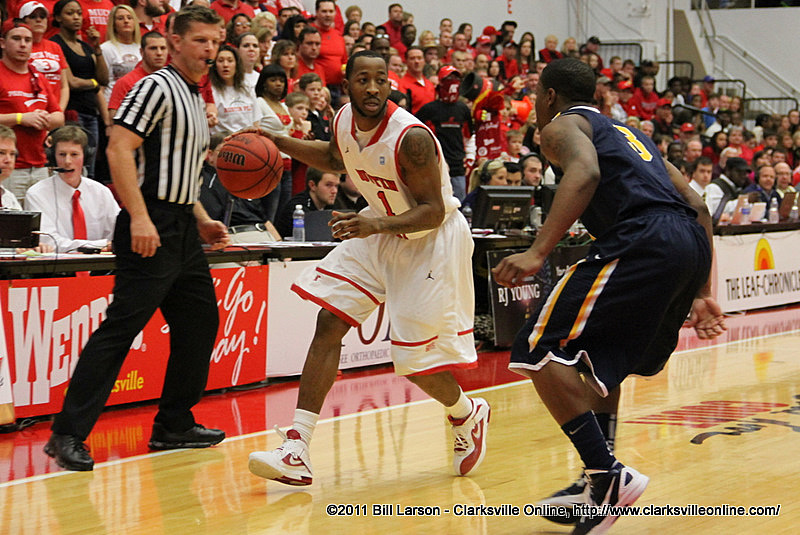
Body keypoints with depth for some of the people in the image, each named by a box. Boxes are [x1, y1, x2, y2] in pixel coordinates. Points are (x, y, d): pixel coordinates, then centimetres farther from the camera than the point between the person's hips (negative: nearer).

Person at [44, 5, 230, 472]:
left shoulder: (196, 100, 20)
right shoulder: (157, 87, -8)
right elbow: (120, 149, -19)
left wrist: (201, 221, 20)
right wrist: (140, 217, -26)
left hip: (182, 230, 10)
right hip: (152, 228, -10)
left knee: (199, 324, 13)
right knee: (121, 327, -14)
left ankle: (174, 426, 23)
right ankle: (69, 434, -14)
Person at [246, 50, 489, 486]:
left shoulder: (410, 136, -28)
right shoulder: (344, 121, -7)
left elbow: (433, 211, -26)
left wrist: (375, 226, -40)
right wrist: (278, 143, 5)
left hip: (431, 240, -7)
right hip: (379, 230, 7)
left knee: (415, 360, -4)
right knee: (329, 323, -8)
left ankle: (468, 415, 31)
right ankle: (297, 451, -11)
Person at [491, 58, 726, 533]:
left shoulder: (563, 125, 11)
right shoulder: (626, 132, 34)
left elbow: (585, 173, -15)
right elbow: (697, 205, 29)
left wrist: (538, 253, -23)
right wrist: (702, 295, 28)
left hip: (642, 241, -9)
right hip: (692, 243, 9)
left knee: (540, 350, -7)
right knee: (601, 359, 26)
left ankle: (609, 476, -16)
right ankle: (601, 484, 22)